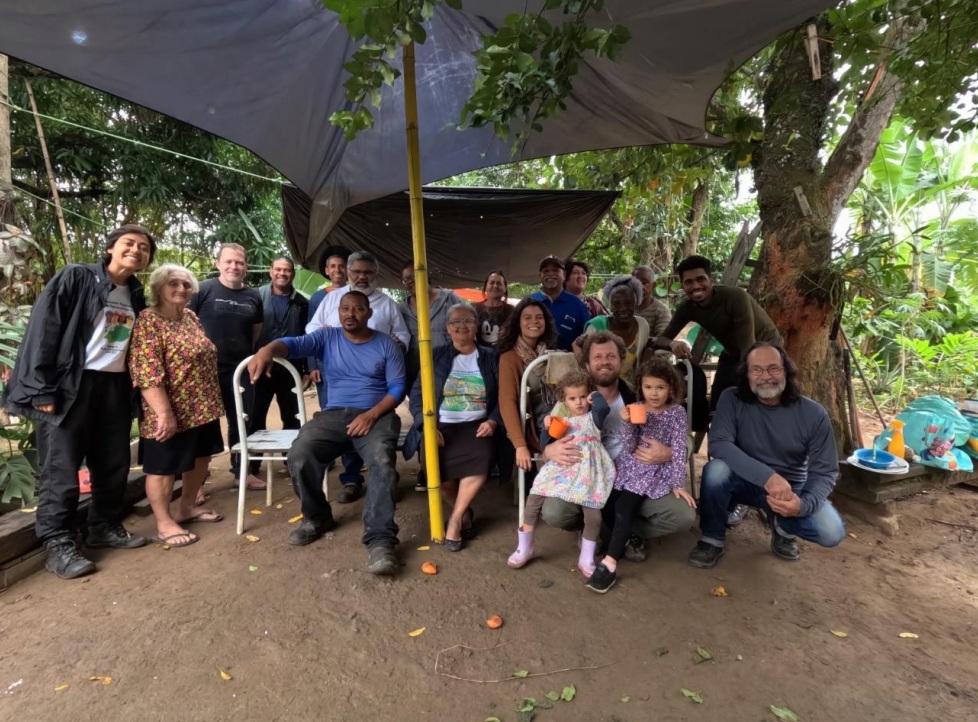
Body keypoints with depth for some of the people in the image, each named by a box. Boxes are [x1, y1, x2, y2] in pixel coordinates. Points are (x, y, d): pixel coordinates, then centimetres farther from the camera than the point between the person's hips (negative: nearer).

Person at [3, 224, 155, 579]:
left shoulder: (136, 296, 11)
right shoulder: (75, 277, -7)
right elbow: (43, 330, -11)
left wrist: (134, 390, 10)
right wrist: (41, 389, -15)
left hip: (115, 387, 6)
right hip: (69, 386, -6)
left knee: (114, 465, 13)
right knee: (61, 468, 2)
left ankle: (105, 527, 29)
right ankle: (58, 545, 14)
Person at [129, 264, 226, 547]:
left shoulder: (191, 317, 9)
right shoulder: (148, 321, -16)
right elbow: (147, 374, -22)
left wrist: (212, 400, 19)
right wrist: (165, 413, -25)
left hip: (202, 407, 9)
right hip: (172, 412, -8)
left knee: (201, 458, 18)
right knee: (164, 467, 6)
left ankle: (187, 507, 36)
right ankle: (164, 524, 20)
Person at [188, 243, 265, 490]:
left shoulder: (253, 296, 6)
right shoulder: (203, 289, -6)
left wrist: (245, 350, 13)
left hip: (240, 369, 4)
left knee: (243, 422, 13)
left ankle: (244, 470, 27)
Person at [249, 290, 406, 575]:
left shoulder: (386, 345, 6)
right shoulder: (327, 336, 8)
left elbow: (397, 387, 0)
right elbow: (295, 343, -12)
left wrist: (372, 414, -16)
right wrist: (268, 349, -37)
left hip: (376, 415, -2)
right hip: (333, 414, 2)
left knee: (382, 461, -32)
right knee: (299, 456, -22)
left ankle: (380, 540, -26)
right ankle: (317, 518, 5)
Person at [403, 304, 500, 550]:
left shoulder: (490, 358, 12)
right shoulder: (435, 356, 10)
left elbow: (502, 397, 9)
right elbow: (417, 393, 3)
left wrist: (492, 421, -11)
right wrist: (427, 424, -13)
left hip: (475, 425, 0)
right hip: (440, 426, 0)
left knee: (481, 461, -31)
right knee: (435, 466, -28)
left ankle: (455, 519, -7)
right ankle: (464, 512, 4)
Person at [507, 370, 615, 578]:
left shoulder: (593, 417, 7)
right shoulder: (561, 422, 18)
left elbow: (604, 407, -18)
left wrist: (595, 395, 2)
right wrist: (547, 429, -1)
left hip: (587, 472, -3)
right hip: (560, 469, 3)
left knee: (594, 515, -12)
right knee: (533, 500, -7)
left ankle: (586, 559, 12)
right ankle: (524, 548, 11)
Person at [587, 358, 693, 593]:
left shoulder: (677, 413, -3)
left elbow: (678, 450, -6)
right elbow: (630, 447, -3)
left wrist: (678, 484, -12)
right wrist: (627, 423, -20)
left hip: (654, 470, -3)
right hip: (629, 466, 4)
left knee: (624, 506, -24)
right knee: (606, 505, -15)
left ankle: (610, 563, -23)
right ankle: (628, 539, 12)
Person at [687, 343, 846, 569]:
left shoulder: (814, 414, -13)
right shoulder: (732, 399, -16)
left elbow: (825, 472, -11)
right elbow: (718, 445, -28)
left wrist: (804, 504, -32)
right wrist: (767, 476, -41)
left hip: (792, 490, 2)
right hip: (746, 482, -1)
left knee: (832, 533, -24)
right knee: (716, 470, -33)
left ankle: (783, 527, 13)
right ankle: (712, 540, -9)